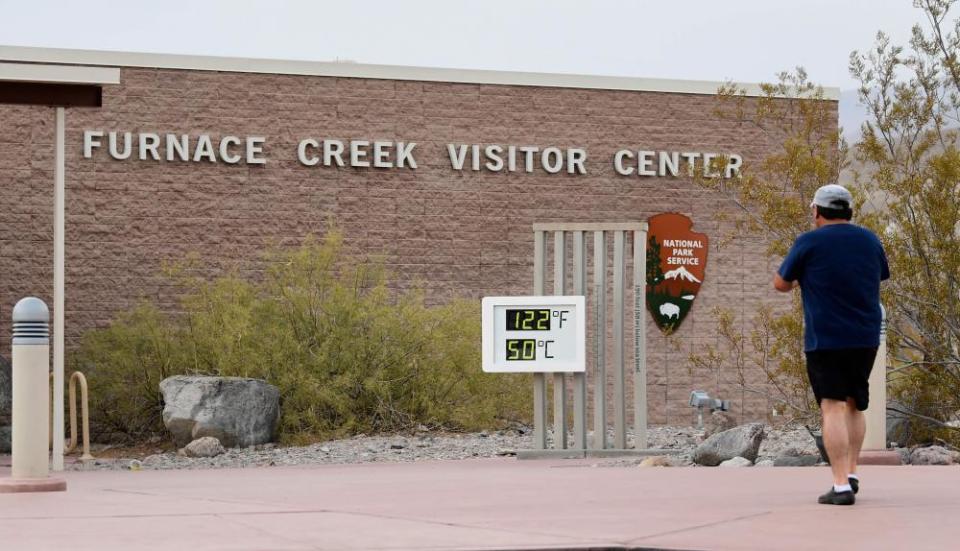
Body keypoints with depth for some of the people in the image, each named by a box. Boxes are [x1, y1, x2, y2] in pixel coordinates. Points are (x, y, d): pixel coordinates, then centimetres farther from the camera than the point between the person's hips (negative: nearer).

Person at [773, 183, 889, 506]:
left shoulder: (809, 243, -6)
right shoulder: (869, 240, 8)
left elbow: (780, 284, 4)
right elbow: (881, 277, 24)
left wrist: (799, 281, 24)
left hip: (825, 339, -5)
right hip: (866, 338, 5)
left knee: (833, 407, -9)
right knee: (855, 406, 19)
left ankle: (841, 486, -17)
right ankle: (851, 474, 19)